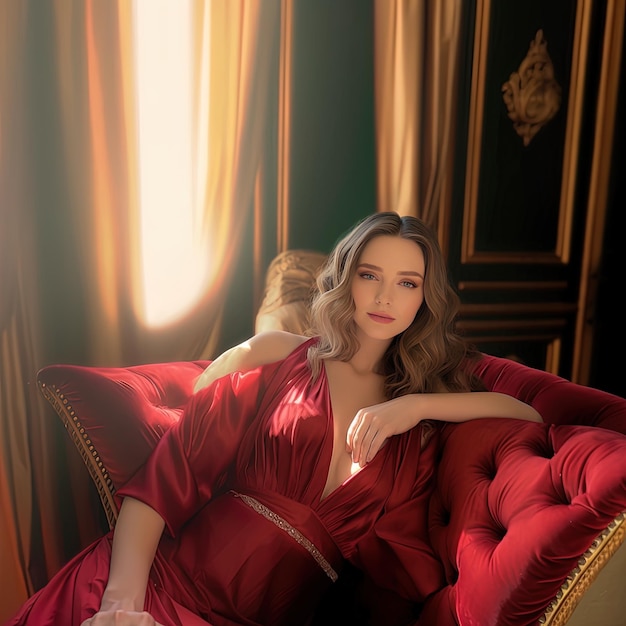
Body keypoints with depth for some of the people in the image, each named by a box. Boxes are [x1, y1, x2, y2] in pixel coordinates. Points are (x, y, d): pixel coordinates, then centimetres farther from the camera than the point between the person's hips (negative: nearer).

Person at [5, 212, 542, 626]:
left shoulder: (421, 423, 12)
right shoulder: (276, 355, 4)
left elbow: (532, 416, 6)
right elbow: (168, 473, -2)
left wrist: (417, 405, -6)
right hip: (165, 579, -2)